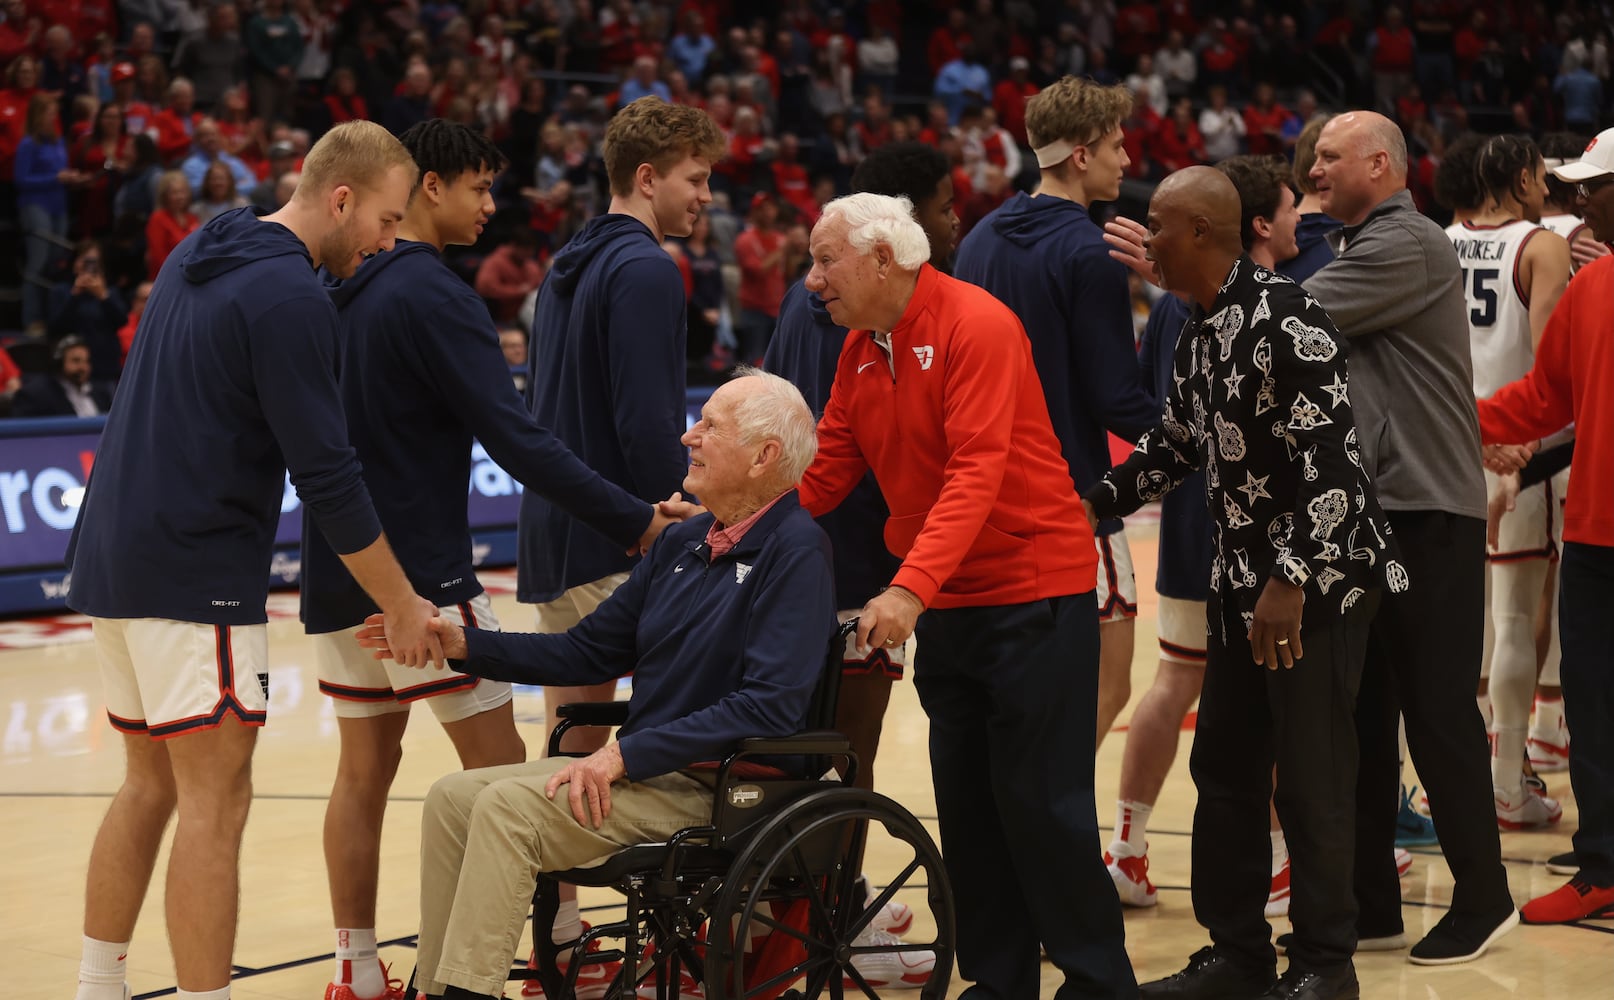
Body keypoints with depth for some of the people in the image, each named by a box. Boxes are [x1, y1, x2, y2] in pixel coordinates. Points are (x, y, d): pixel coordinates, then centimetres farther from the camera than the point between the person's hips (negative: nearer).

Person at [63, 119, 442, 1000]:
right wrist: (401, 605, -8)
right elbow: (326, 475, -16)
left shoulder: (199, 257, 14)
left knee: (150, 785, 17)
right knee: (216, 799, -7)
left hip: (114, 556, 9)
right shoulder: (290, 297, -15)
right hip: (197, 573, -9)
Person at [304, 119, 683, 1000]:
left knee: (364, 768, 11)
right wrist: (636, 522, -18)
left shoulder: (337, 291, 10)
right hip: (423, 576, -8)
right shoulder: (433, 297, -15)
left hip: (339, 569, 8)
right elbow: (514, 439, -20)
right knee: (499, 767, -2)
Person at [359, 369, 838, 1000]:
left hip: (712, 788, -9)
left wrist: (626, 755, -22)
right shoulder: (681, 544, 15)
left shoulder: (795, 551, -13)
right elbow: (585, 653, 19)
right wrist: (461, 642, 6)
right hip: (641, 769, 9)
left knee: (508, 807, -23)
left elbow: (771, 705, -23)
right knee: (453, 798, -4)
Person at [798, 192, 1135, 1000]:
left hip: (1033, 594, -8)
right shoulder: (859, 349, 8)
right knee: (964, 800, 10)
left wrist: (911, 587, -35)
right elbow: (827, 468, 7)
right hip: (944, 605, 8)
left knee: (1043, 802, -5)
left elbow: (977, 470, -25)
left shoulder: (976, 325, -17)